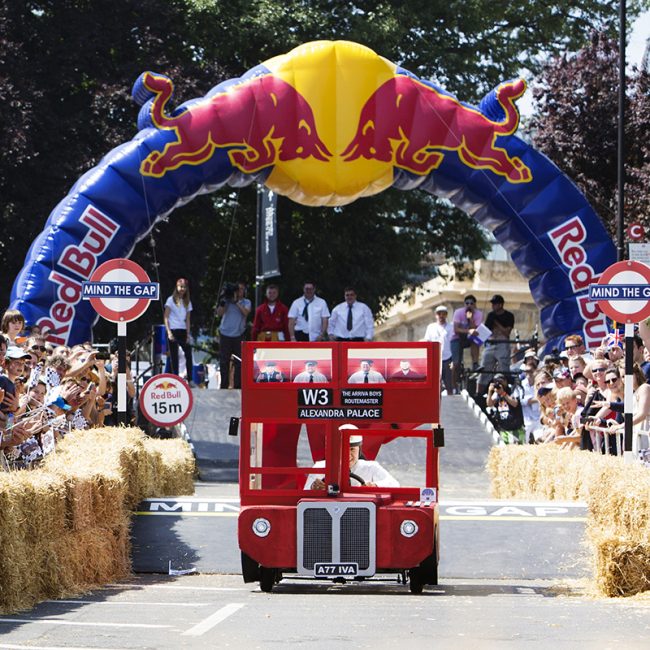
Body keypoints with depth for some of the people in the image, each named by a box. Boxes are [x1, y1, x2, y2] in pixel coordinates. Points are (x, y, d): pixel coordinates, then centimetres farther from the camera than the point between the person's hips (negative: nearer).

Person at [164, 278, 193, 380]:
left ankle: (190, 379, 4)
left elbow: (187, 320, 11)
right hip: (173, 330, -4)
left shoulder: (187, 302, 12)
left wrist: (188, 335, 2)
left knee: (188, 354, -2)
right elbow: (165, 317, -3)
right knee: (174, 356, -2)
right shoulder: (171, 300, 0)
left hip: (183, 331, 4)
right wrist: (169, 332, -13)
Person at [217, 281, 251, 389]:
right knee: (224, 361, 1)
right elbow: (219, 313, -5)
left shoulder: (246, 302, 8)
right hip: (225, 334, 0)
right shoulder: (227, 300, 6)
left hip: (238, 335, 0)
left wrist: (236, 302, -16)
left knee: (239, 361, -1)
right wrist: (222, 302, -17)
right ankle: (224, 385, 7)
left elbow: (246, 312, -12)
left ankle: (237, 385, 4)